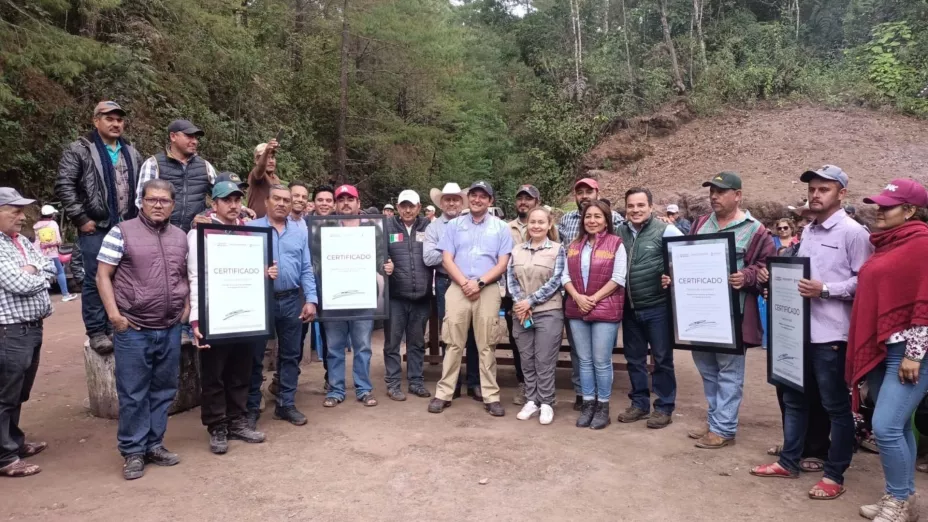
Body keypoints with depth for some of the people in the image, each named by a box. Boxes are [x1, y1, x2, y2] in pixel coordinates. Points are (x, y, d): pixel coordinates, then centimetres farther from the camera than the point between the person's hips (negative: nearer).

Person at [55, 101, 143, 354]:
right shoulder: (79, 150, -3)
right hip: (96, 228, -5)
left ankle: (117, 327, 21)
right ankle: (96, 332, 9)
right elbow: (64, 186, -9)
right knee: (95, 280, 0)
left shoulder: (132, 154, 14)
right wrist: (81, 219, -11)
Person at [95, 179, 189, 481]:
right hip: (133, 330, -4)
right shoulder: (122, 232, -4)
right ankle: (133, 451, 15)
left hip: (171, 329, 5)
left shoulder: (181, 238, 11)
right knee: (133, 394, 3)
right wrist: (114, 314, -12)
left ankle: (154, 444, 25)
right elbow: (103, 276, -4)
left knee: (163, 391, 12)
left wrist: (187, 307, 7)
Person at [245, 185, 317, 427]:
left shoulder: (300, 231, 9)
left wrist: (311, 299, -2)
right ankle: (252, 407, 18)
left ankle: (285, 404, 22)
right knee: (255, 356, 7)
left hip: (292, 300, 3)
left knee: (290, 355, 10)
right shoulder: (251, 228, 0)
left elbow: (306, 269, 6)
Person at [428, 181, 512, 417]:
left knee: (486, 345, 2)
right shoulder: (454, 225, 10)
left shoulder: (500, 227, 8)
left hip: (488, 290, 0)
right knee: (454, 343, 2)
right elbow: (447, 259, 3)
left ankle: (491, 396, 9)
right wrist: (465, 283, -10)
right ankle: (444, 393, 9)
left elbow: (502, 263, 1)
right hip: (458, 289, 1)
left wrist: (479, 282, -11)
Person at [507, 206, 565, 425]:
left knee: (544, 361, -1)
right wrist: (520, 303, -11)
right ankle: (531, 401, 21)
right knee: (527, 360, 9)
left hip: (548, 312, -3)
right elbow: (510, 279, 5)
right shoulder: (517, 250, 9)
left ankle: (546, 404, 11)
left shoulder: (557, 250, -1)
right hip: (521, 312, 4)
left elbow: (555, 282, -8)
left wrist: (530, 301, -13)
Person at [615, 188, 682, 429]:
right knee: (634, 358, 14)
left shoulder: (666, 231, -9)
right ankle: (639, 403, 28)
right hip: (629, 307, 5)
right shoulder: (619, 232, 5)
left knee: (662, 359, 5)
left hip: (657, 307, -5)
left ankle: (664, 407, 18)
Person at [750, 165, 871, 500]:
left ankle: (834, 475, 17)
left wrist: (825, 289, -21)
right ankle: (789, 461, 29)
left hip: (831, 334, -8)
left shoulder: (853, 232, -9)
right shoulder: (808, 231, 14)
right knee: (794, 399, 16)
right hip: (799, 329, 8)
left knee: (836, 406, 5)